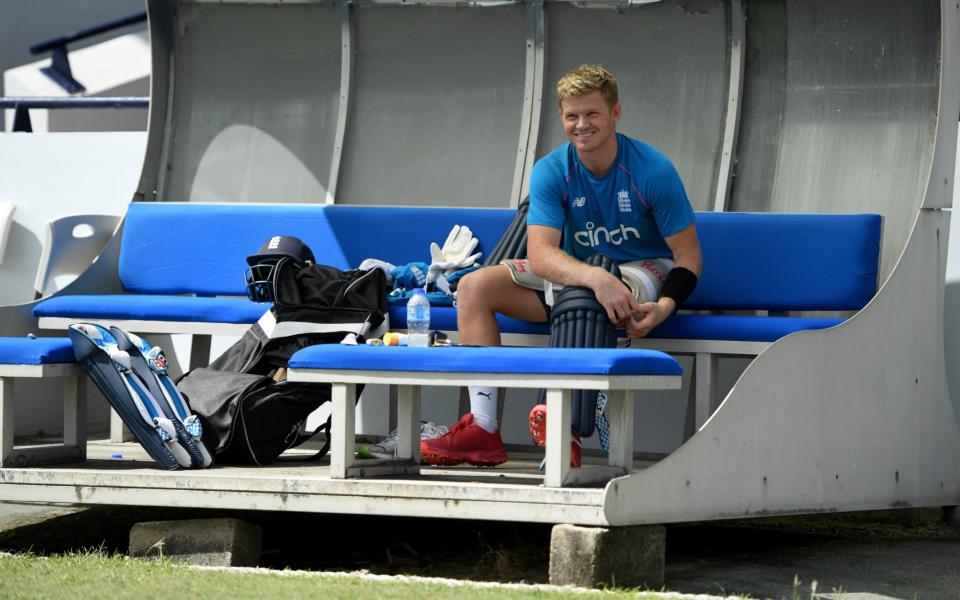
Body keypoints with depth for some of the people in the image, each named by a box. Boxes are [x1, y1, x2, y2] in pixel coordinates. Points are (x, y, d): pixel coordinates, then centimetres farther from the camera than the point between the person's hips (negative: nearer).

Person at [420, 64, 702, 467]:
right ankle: (484, 430, -21)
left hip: (645, 272, -4)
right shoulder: (551, 171, -10)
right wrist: (595, 278, -45)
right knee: (474, 287, -12)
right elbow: (540, 255, -25)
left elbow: (688, 256, -16)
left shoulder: (653, 170, -17)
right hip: (574, 272, 4)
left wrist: (664, 307, -37)